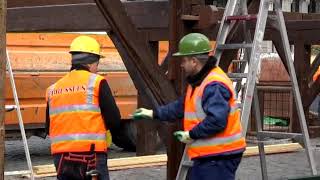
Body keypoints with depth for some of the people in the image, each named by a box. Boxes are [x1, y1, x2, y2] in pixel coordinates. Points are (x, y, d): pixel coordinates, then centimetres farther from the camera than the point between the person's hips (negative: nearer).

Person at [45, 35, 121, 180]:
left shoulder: (53, 89, 11)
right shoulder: (96, 82, -4)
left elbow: (49, 128, 14)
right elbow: (114, 121, -7)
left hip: (61, 156, 5)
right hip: (91, 155, -5)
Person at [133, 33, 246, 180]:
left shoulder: (214, 86, -21)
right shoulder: (198, 82, 16)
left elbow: (217, 120, -30)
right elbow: (182, 106, 27)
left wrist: (192, 134, -19)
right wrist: (153, 113, 24)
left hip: (220, 156, -11)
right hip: (206, 156, 11)